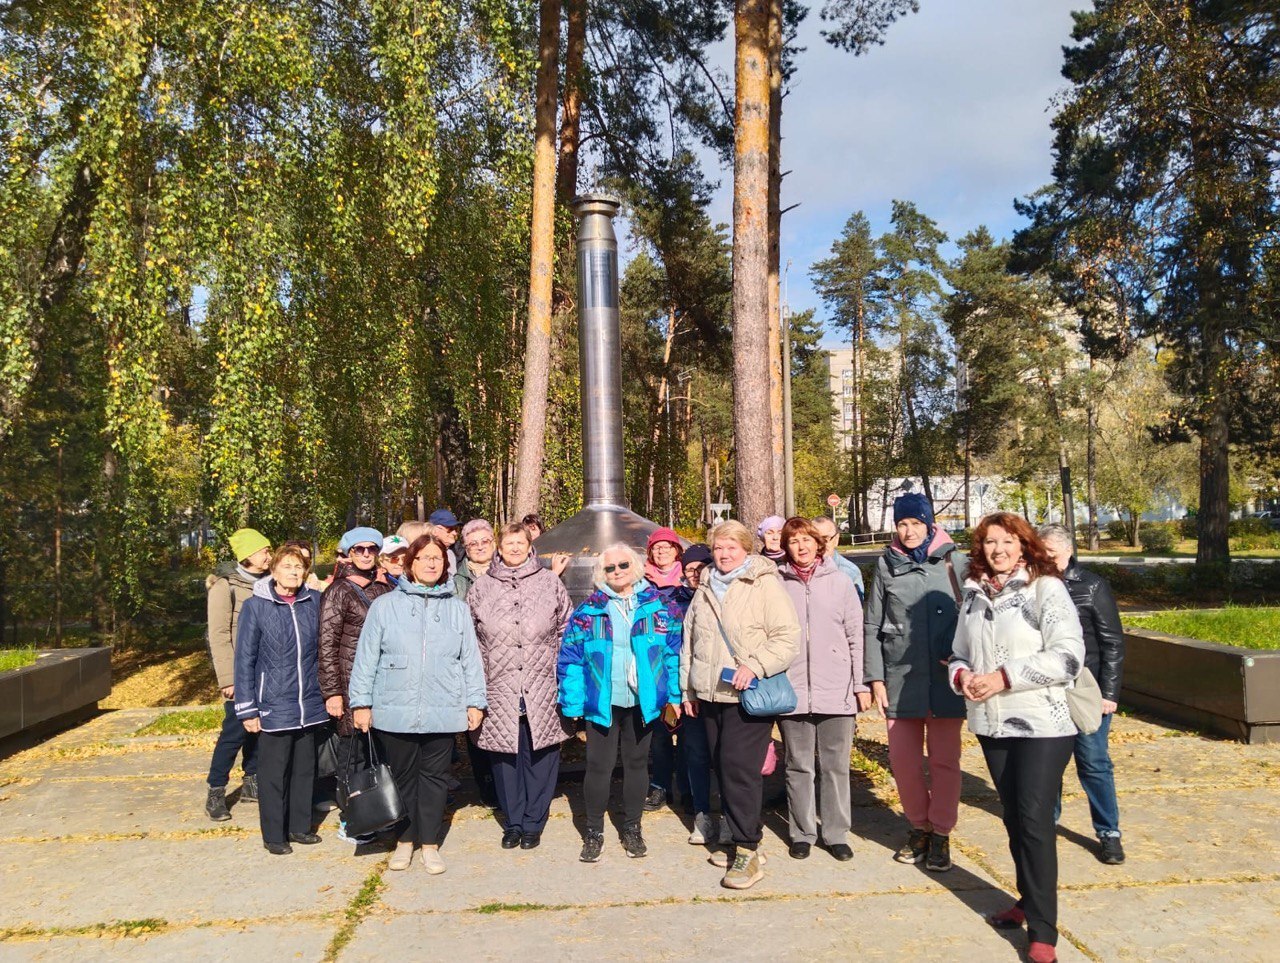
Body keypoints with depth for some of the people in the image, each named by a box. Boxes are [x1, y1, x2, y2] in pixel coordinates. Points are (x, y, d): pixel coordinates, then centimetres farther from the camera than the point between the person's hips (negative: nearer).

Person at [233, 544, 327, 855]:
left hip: (310, 705, 3)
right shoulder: (255, 607, -6)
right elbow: (244, 660, -4)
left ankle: (300, 826, 29)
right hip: (274, 707, -3)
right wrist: (247, 710, -5)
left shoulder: (315, 602, 1)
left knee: (305, 768, 14)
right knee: (273, 772, 6)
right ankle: (274, 835, 21)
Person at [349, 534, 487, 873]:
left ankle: (429, 844, 20)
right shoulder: (385, 605, 3)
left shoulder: (458, 609, 8)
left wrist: (475, 702, 4)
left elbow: (471, 658, 8)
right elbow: (366, 656, 3)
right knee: (403, 777, 11)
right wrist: (361, 702, 0)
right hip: (395, 711, -1)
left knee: (435, 777, 8)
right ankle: (405, 840, 27)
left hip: (443, 713, 1)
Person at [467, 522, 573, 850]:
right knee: (504, 754, 8)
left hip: (541, 688, -1)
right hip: (499, 688, 1)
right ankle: (513, 821, 23)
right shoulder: (482, 587, 8)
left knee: (540, 755, 4)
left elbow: (566, 631, 8)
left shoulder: (550, 583, 5)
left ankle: (533, 822, 19)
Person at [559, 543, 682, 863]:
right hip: (602, 703, -1)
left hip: (642, 702, 1)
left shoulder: (657, 605, 2)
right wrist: (573, 704, -6)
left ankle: (632, 829, 28)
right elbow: (571, 659, -1)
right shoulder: (588, 610, -1)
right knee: (598, 766, 1)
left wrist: (674, 696, 0)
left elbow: (673, 652, 3)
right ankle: (594, 833, 18)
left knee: (637, 763, 13)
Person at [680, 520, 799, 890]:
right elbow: (689, 640, 22)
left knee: (739, 768, -12)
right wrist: (687, 687, 20)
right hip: (710, 694, 7)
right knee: (723, 767, 11)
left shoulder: (765, 585, -6)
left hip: (749, 695, -7)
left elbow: (789, 637, -11)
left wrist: (755, 666, -22)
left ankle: (747, 852, -4)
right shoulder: (705, 589, 15)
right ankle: (740, 839, 24)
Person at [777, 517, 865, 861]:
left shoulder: (840, 581, 3)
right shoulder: (777, 584, 1)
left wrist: (861, 684, 1)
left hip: (836, 690, 0)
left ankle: (837, 833, 19)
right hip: (792, 690, 0)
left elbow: (856, 636, 4)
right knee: (799, 767, 9)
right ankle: (802, 833, 21)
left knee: (836, 766, 8)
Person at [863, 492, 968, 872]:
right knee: (903, 759, 5)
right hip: (900, 677, 1)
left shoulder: (955, 561, 2)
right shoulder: (886, 564, 6)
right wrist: (875, 678, 2)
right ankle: (918, 827, 25)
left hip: (945, 678, -1)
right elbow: (872, 625, 7)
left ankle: (941, 834, 20)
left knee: (945, 759, 5)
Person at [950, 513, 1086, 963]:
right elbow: (960, 653, 18)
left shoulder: (1046, 588, -8)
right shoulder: (975, 595, 9)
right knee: (1013, 817, 15)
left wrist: (1003, 677, -19)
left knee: (1035, 820, -5)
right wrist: (962, 675, -5)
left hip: (1041, 723, -5)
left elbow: (1068, 656, -16)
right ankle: (1030, 900, 32)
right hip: (991, 723, 6)